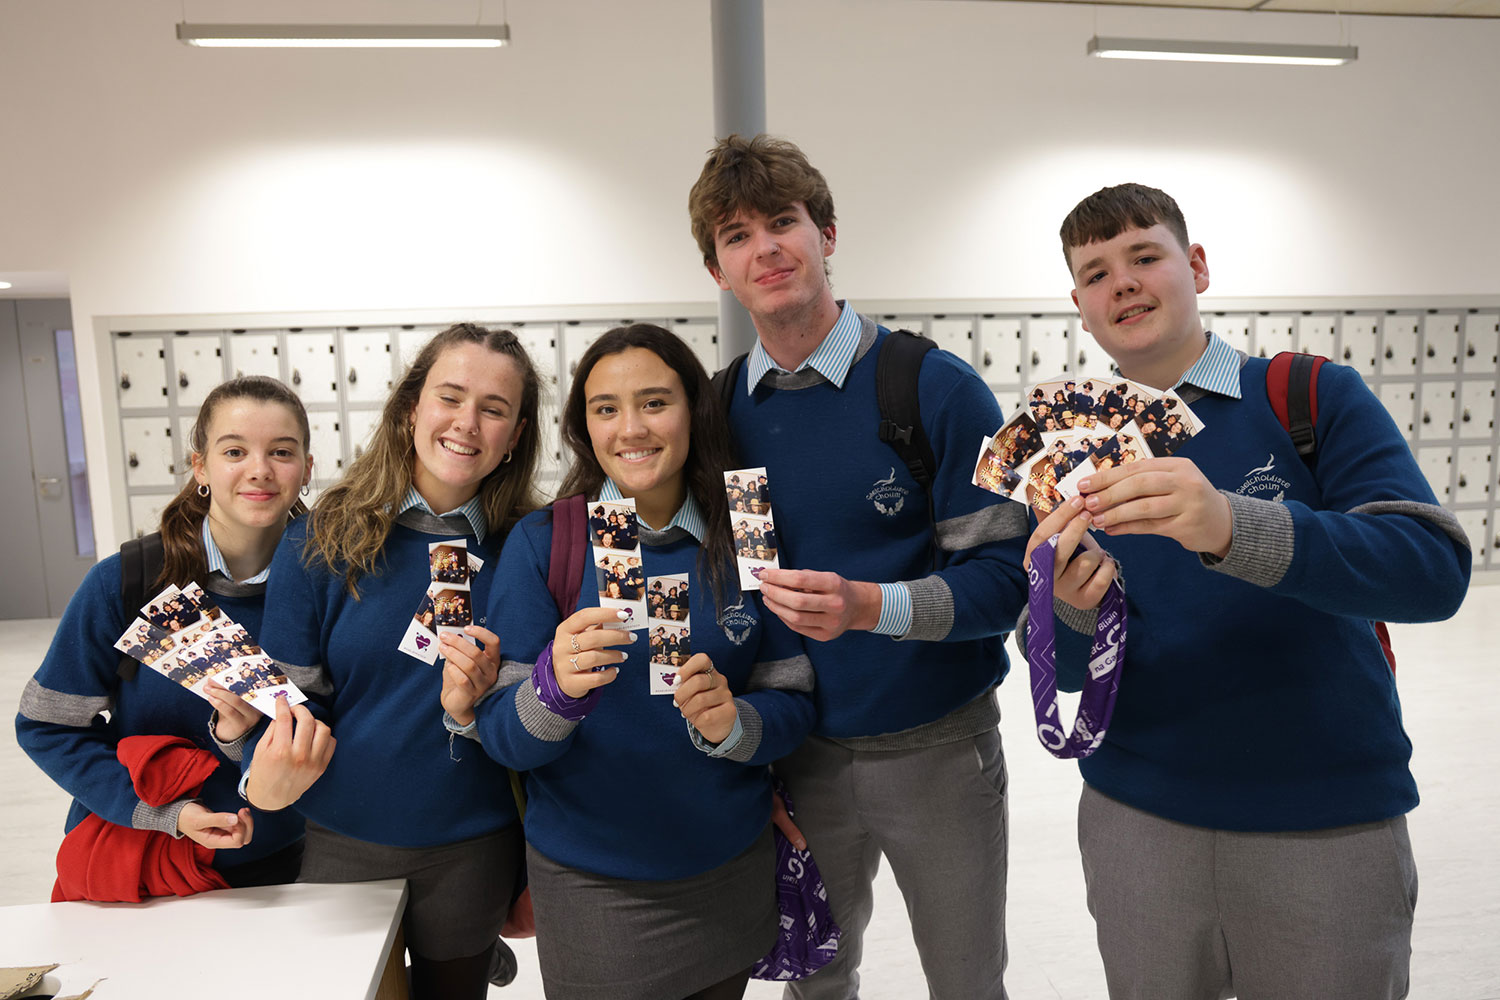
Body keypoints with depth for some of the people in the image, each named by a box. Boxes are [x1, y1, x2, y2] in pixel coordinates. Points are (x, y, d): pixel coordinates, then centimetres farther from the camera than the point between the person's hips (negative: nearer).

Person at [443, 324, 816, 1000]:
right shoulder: (542, 543, -11)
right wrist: (555, 688, -33)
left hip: (732, 872, 3)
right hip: (590, 882, -2)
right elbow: (503, 737, -13)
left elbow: (793, 703, -2)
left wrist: (730, 722, -23)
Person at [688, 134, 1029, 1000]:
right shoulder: (720, 411, -1)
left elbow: (1006, 574, -14)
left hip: (936, 749, -2)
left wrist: (870, 605, -30)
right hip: (797, 755, 3)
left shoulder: (938, 389, -13)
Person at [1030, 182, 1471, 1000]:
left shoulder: (1314, 397, -6)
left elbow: (1435, 571, -20)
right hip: (1136, 821, 2)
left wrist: (1232, 527, -37)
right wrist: (1074, 612, -27)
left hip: (1330, 819, -1)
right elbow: (1076, 679, -3)